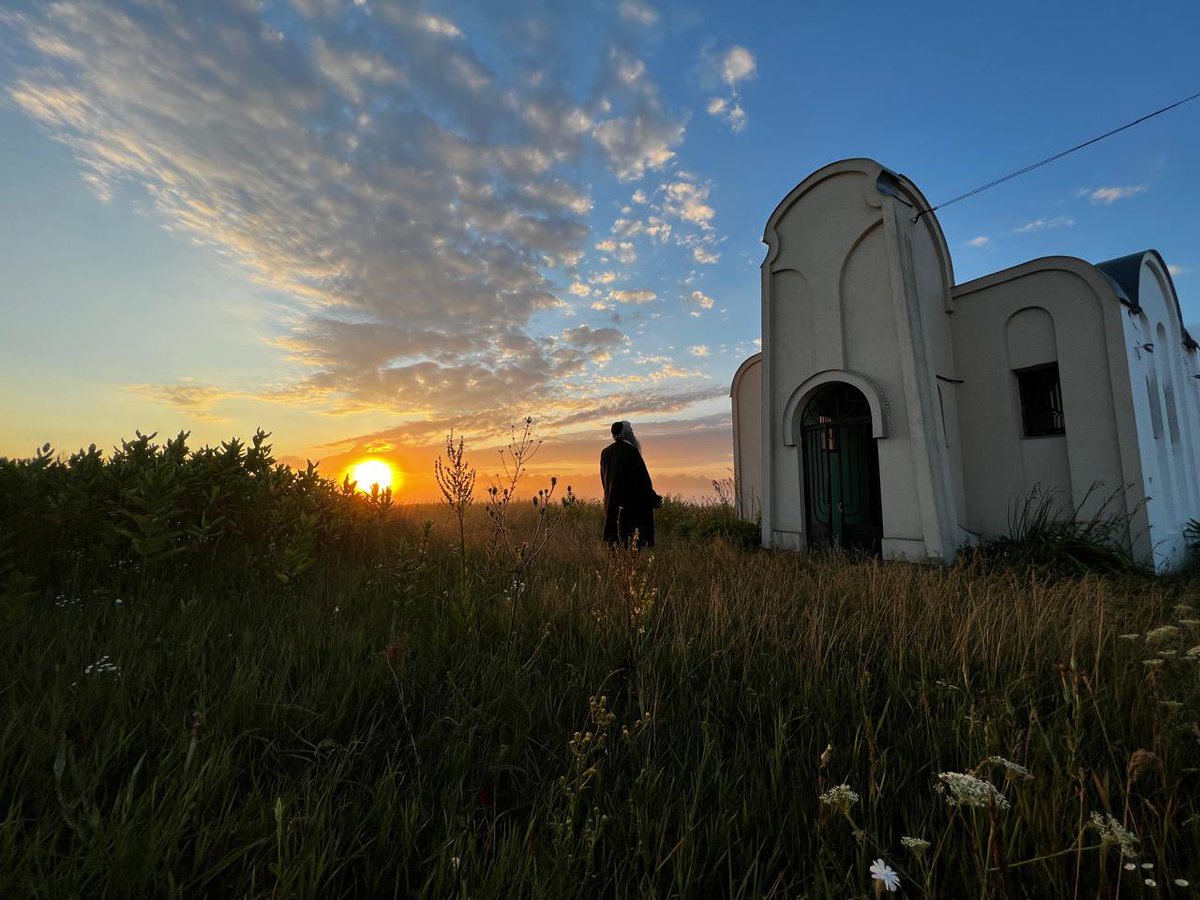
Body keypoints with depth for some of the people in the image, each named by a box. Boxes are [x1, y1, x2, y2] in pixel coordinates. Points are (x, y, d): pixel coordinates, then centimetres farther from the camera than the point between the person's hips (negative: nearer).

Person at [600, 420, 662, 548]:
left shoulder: (605, 453, 8)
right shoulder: (631, 451, -13)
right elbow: (642, 478, -12)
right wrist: (654, 499, -2)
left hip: (611, 503, 7)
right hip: (632, 503, -7)